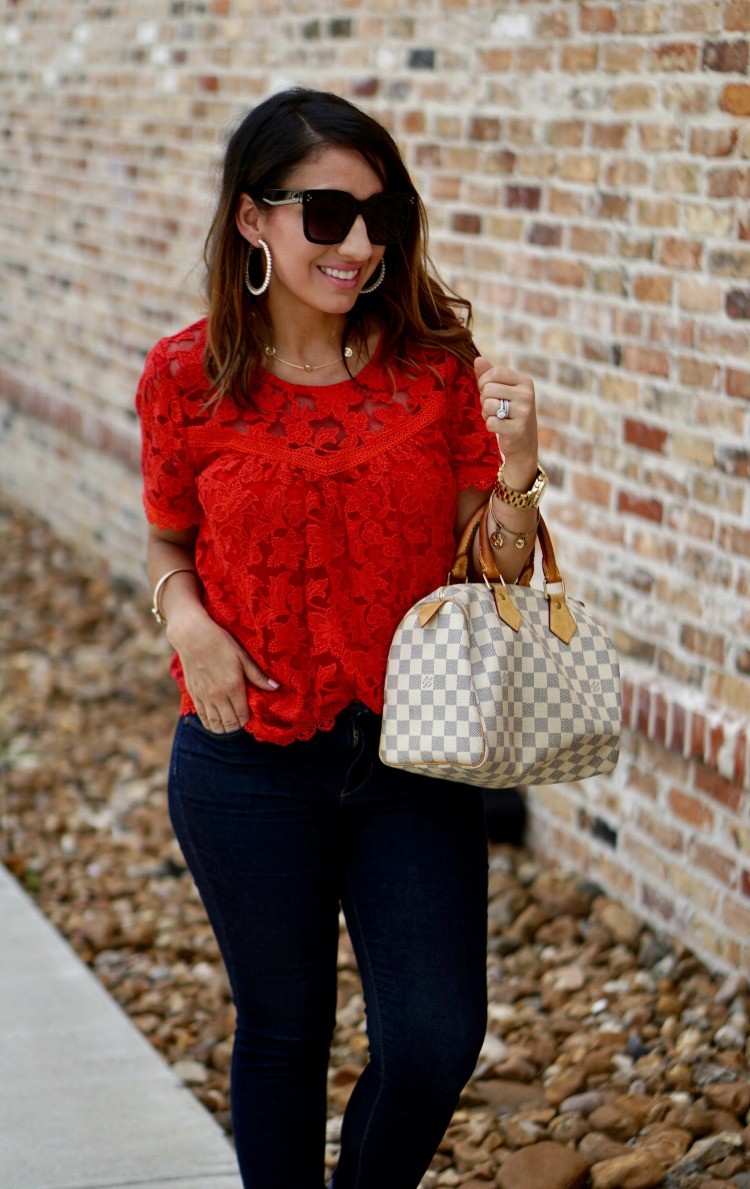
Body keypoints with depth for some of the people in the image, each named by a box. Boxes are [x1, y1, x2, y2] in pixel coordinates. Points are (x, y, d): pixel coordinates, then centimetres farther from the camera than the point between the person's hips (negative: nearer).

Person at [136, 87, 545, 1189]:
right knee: (285, 1028, 13)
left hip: (411, 755, 1)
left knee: (438, 1043, 2)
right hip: (250, 760, -1)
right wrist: (187, 619, -12)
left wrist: (516, 472, -19)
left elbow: (497, 576, 1)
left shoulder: (436, 360, -4)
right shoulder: (188, 377, -6)